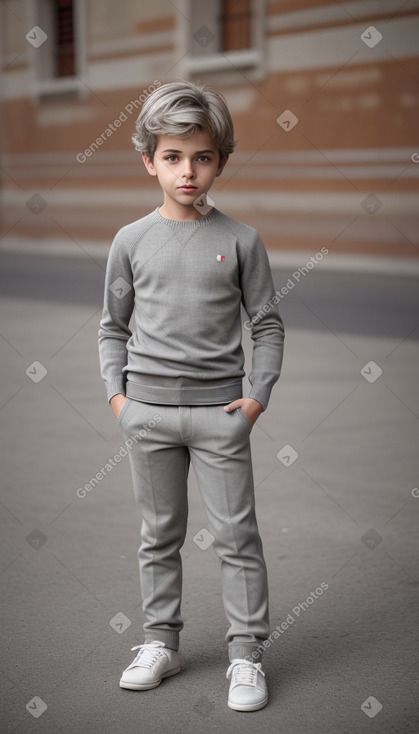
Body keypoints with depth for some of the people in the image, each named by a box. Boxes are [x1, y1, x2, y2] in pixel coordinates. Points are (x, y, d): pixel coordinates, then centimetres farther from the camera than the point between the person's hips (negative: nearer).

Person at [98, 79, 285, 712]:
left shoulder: (240, 240, -2)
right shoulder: (132, 241, 2)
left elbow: (268, 325, 3)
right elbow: (113, 325, 11)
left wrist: (258, 396, -5)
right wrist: (117, 393, 2)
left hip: (219, 409, -1)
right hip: (147, 409, 2)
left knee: (236, 534, 2)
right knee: (160, 534, 13)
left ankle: (246, 653, 14)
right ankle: (161, 641, 27)